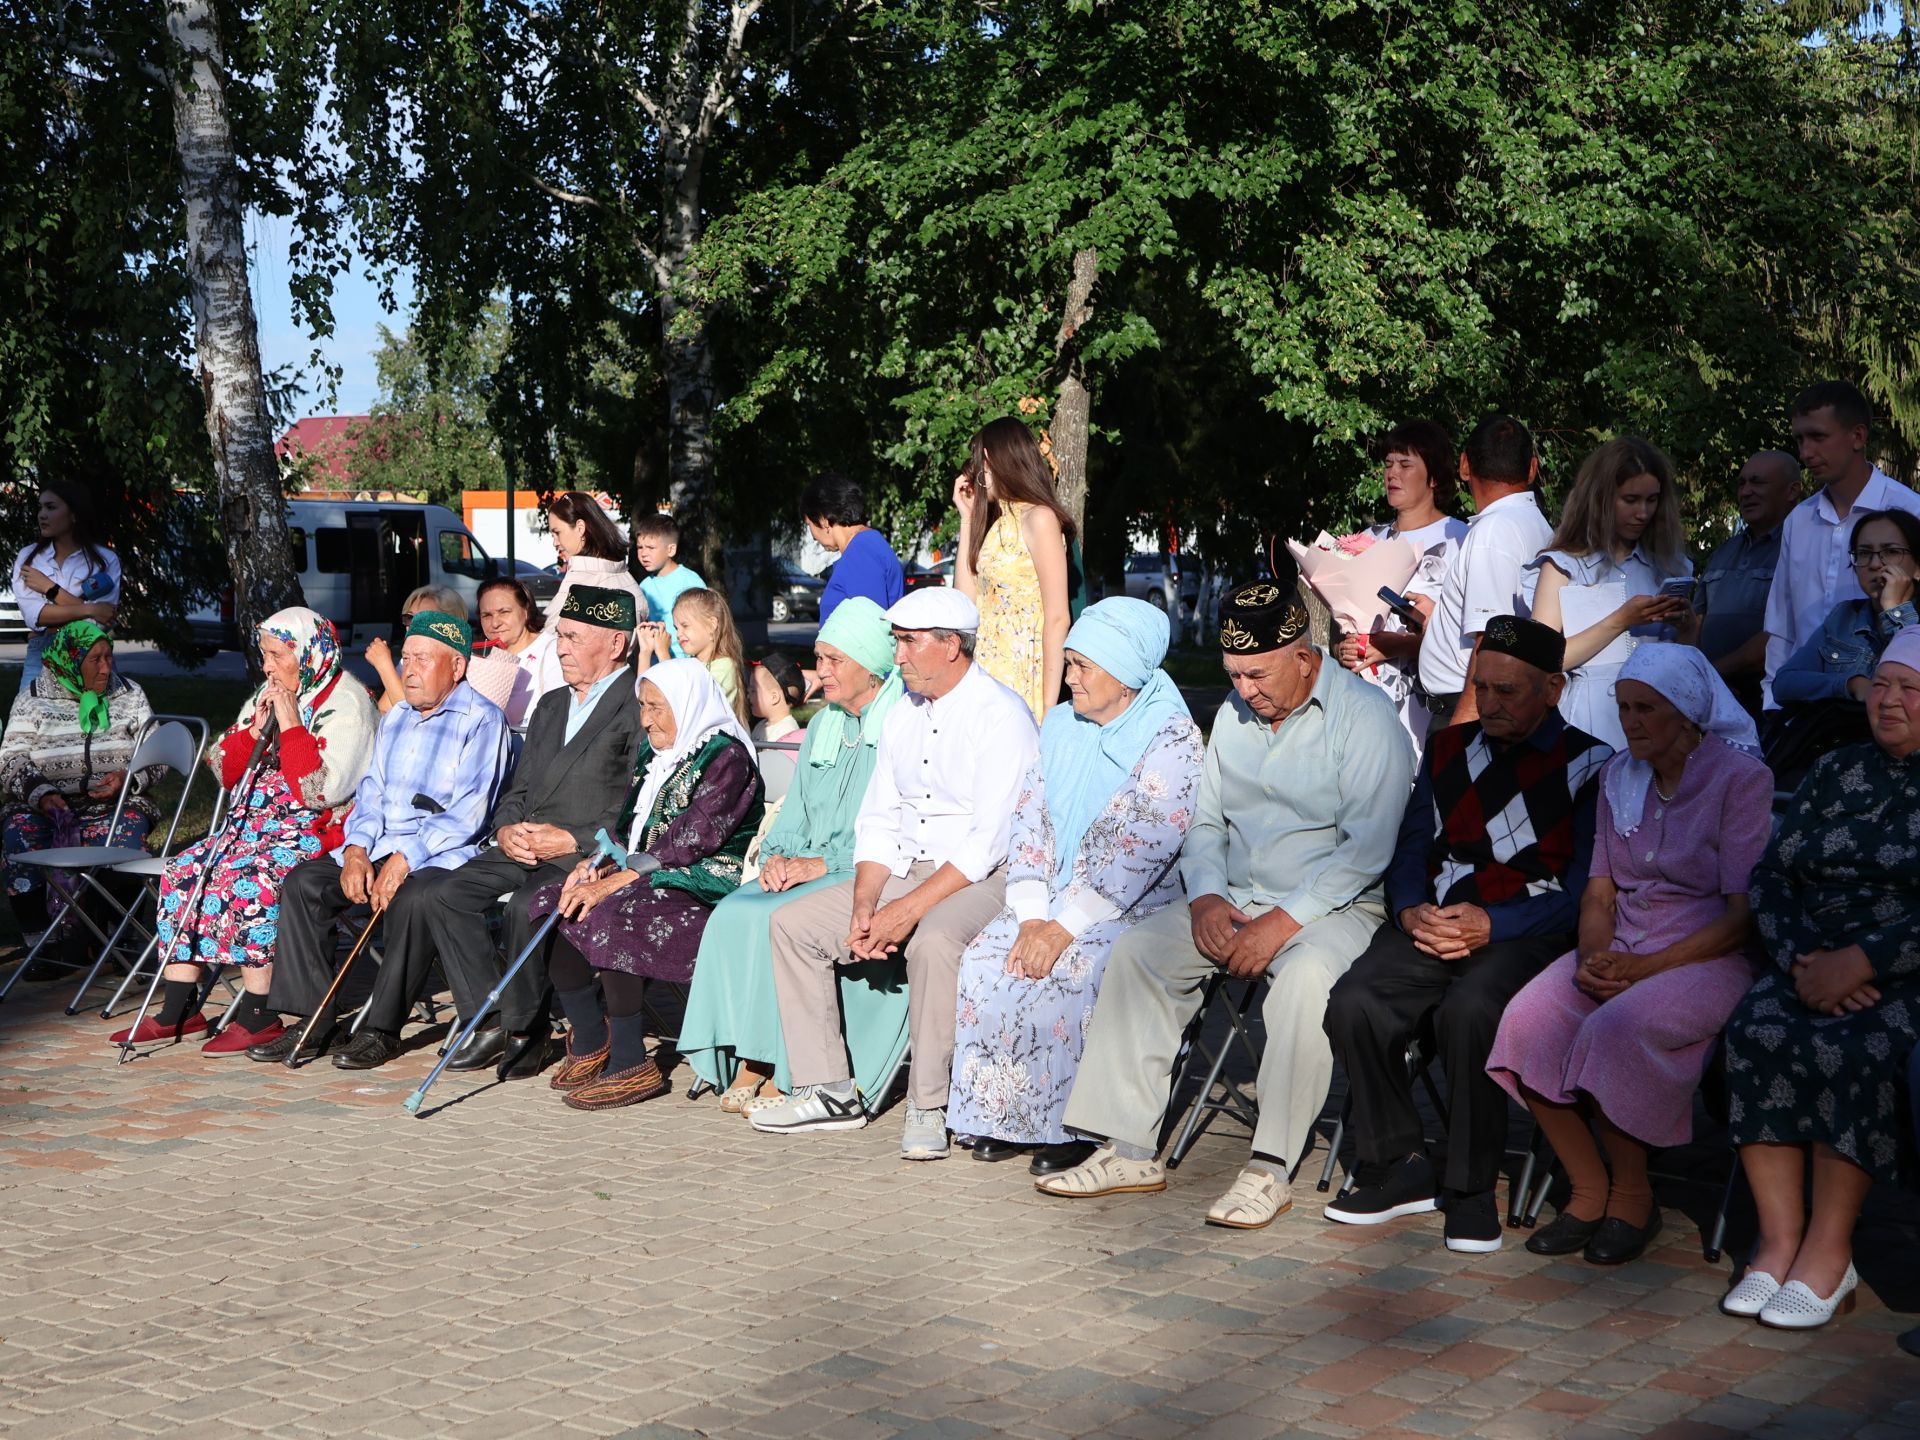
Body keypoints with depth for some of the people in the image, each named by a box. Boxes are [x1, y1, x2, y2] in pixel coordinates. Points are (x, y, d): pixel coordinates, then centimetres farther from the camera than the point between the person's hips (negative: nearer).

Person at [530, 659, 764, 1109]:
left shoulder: (727, 756, -11)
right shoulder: (654, 753, 17)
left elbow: (691, 840, -19)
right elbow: (632, 829, 18)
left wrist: (613, 883, -23)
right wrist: (599, 864, -4)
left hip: (707, 884, -9)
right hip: (650, 879, 9)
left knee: (606, 917, -32)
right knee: (551, 907, -11)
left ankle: (631, 1065, -23)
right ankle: (590, 1043, -1)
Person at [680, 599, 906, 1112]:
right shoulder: (822, 726, 20)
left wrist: (820, 864, -18)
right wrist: (779, 855, -2)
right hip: (807, 871, 7)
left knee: (782, 918, -30)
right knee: (733, 913, -20)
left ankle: (784, 1074, -20)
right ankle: (749, 1064, -19)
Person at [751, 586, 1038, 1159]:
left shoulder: (1000, 715, -13)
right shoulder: (903, 714, 13)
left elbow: (989, 842, -20)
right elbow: (878, 821, 12)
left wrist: (911, 908, -24)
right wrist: (864, 905, -5)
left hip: (986, 878, -8)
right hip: (907, 871, 8)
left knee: (934, 940, -38)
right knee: (794, 923, -3)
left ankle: (928, 1108, -25)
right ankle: (830, 1091, -1)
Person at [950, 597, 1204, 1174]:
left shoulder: (1171, 737, -9)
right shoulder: (1060, 725, 13)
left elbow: (1140, 850, -18)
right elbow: (1029, 821, 8)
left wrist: (1063, 929, -21)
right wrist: (1031, 918, -8)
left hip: (1137, 908, -6)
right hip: (1054, 902, 6)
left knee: (1070, 972, -33)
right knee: (986, 959, -20)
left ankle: (1077, 1127, -18)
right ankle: (1007, 1116, -10)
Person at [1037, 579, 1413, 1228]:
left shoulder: (1364, 716, -10)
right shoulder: (1234, 714, 12)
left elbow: (1369, 847, -18)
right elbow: (1205, 820, 18)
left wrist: (1284, 921, -22)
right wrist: (1205, 896, -2)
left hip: (1335, 906, -7)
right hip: (1232, 900, 7)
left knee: (1305, 974, -37)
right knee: (1137, 949, -12)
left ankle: (1270, 1169, -31)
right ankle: (1129, 1148, -11)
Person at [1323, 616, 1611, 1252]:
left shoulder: (1590, 765, 2)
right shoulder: (1447, 748, 20)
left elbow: (1584, 891, -6)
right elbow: (1410, 848, 17)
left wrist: (1489, 925, -17)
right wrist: (1412, 910, -5)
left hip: (1525, 932, -5)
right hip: (1433, 920, 5)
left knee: (1468, 1011, -36)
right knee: (1354, 1005, -24)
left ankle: (1471, 1188, -15)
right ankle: (1398, 1168, -3)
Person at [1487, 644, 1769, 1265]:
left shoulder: (1741, 778, -6)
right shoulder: (1618, 777, 14)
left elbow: (1744, 913, -11)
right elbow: (1599, 892, 13)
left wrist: (1646, 967, -18)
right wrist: (1593, 956, -9)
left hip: (1711, 956, -6)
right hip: (1621, 948, 6)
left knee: (1618, 1029, -34)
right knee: (1529, 1020, -23)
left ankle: (1633, 1197, -11)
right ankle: (1588, 1191, -9)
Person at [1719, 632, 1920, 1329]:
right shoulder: (1839, 771, 18)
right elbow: (1770, 871, 11)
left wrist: (1859, 963, -20)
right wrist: (1800, 958, -6)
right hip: (1814, 965, 5)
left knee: (1850, 1048, -32)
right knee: (1757, 1031, -25)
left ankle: (1829, 1251, -21)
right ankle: (1779, 1240, -22)